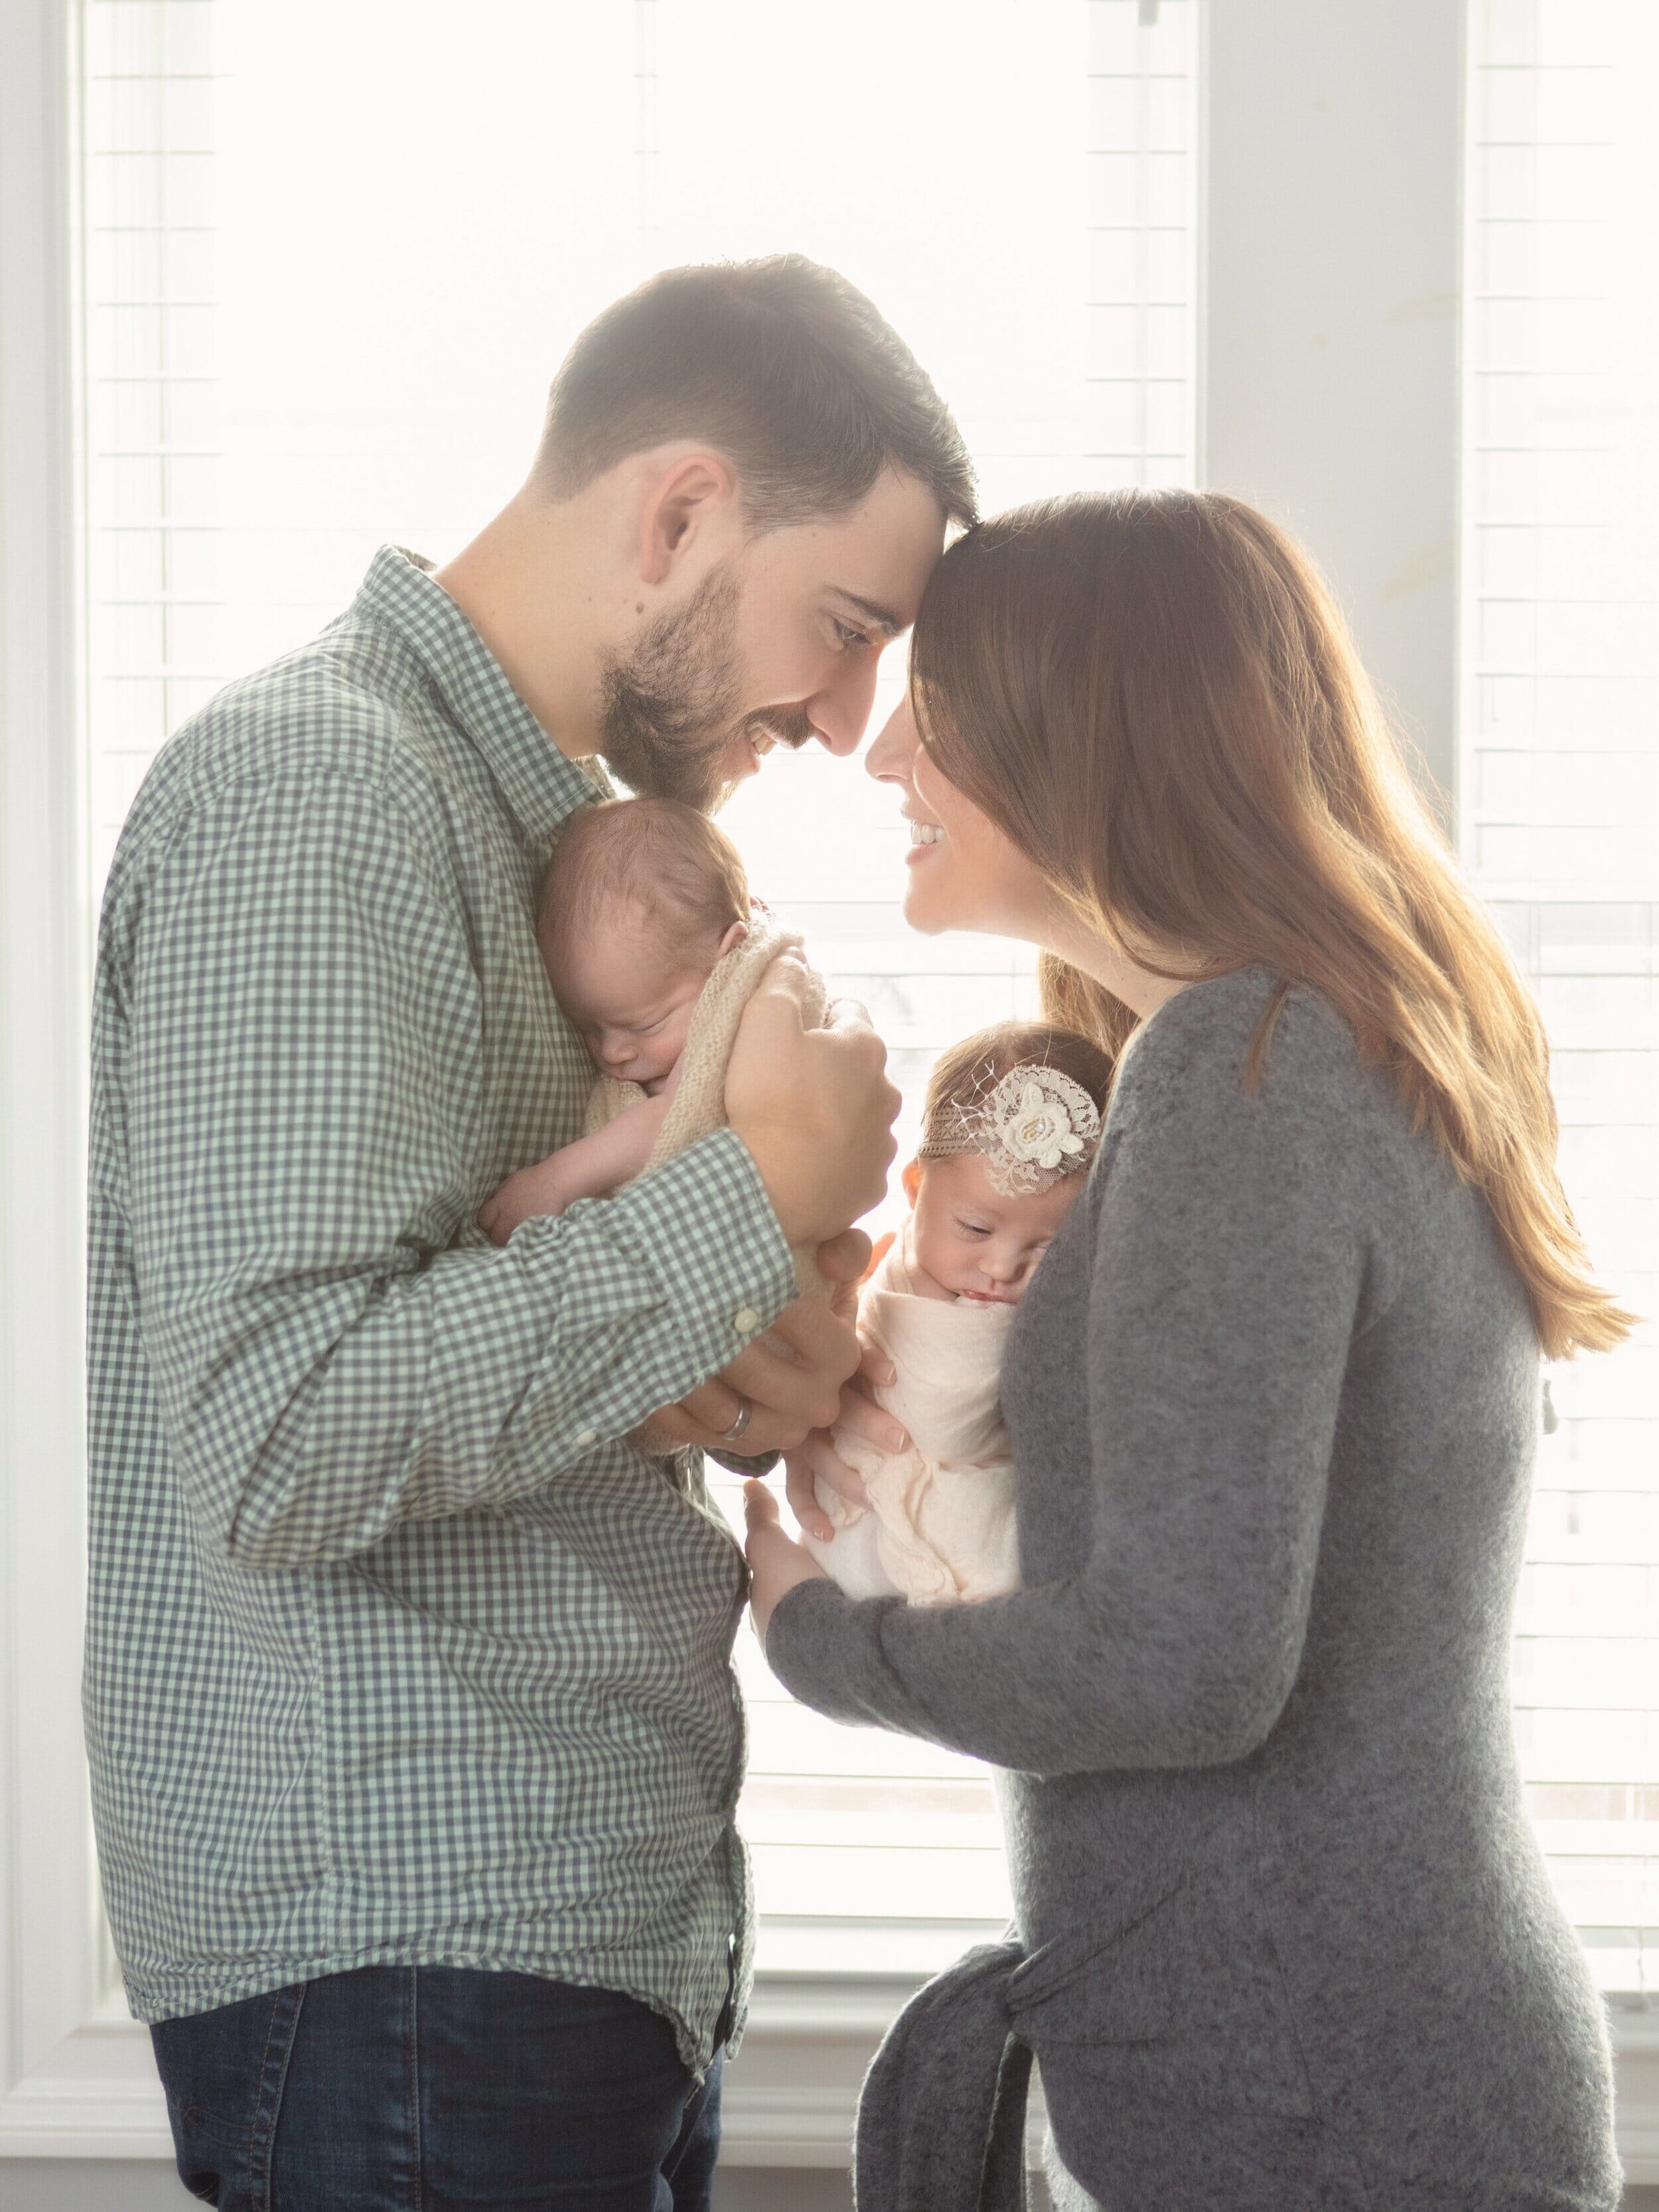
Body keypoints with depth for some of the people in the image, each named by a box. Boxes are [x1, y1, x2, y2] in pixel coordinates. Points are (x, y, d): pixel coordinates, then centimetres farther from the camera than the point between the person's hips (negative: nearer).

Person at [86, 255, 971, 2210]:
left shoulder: (546, 810, 15)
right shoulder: (311, 787, -16)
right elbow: (278, 1445, -25)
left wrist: (746, 1362, 1)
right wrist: (758, 1189, -18)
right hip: (399, 1959, -9)